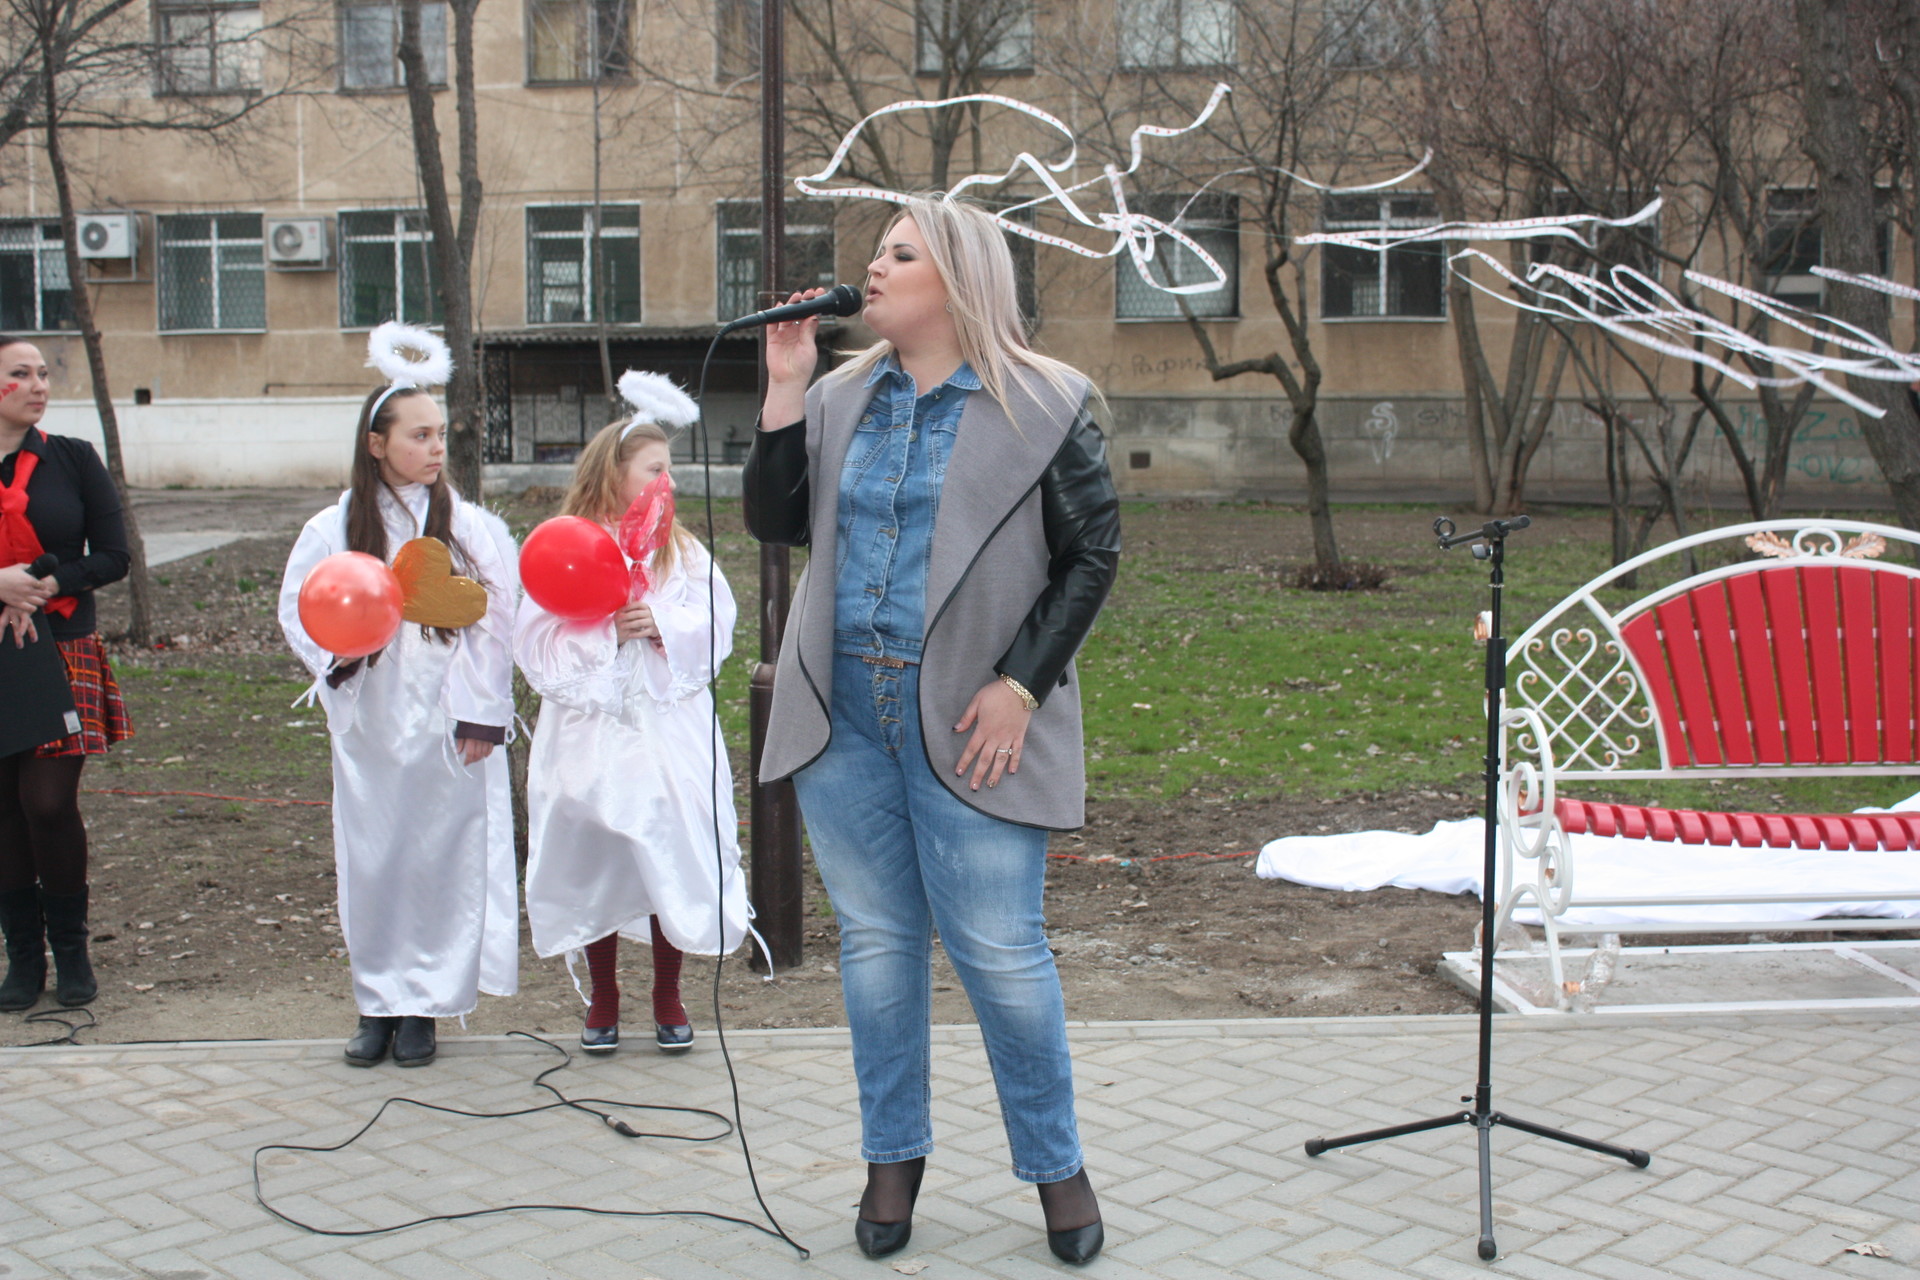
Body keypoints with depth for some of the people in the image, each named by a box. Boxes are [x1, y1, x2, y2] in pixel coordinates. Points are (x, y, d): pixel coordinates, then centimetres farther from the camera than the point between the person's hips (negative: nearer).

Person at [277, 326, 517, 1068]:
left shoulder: (466, 525, -1)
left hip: (446, 724, -1)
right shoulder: (334, 529, 1)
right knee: (371, 859, 6)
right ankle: (378, 1002, 19)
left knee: (441, 856, 2)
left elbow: (492, 623, -1)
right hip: (368, 722, 1)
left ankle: (423, 1006, 15)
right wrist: (334, 655, -10)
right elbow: (296, 608, 9)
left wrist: (480, 714, -6)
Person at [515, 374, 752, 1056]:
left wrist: (663, 627, -16)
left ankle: (668, 998, 18)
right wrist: (604, 629, -16)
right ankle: (603, 1000, 21)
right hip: (590, 734, -1)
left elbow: (715, 625, 0)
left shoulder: (682, 550, 9)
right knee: (593, 864, 4)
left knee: (673, 858, 1)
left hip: (669, 731, 1)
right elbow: (538, 641, -5)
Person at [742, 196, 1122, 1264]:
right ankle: (895, 1157, 27)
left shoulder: (1046, 406, -3)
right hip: (845, 714, 5)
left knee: (1000, 950, -1)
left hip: (967, 722, -4)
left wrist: (1019, 687, -12)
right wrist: (785, 386, -1)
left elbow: (1092, 553, -4)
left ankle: (1056, 1165, 19)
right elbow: (776, 521, 6)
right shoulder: (842, 398, 12)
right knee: (877, 939, 12)